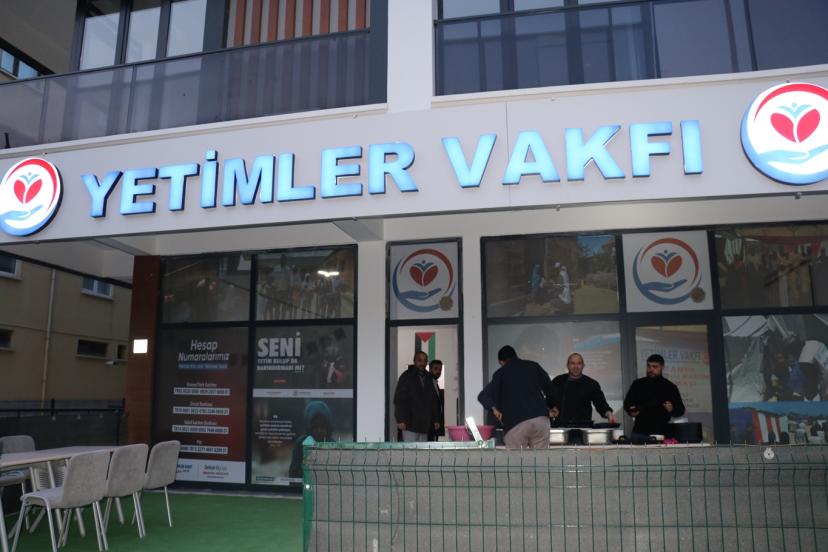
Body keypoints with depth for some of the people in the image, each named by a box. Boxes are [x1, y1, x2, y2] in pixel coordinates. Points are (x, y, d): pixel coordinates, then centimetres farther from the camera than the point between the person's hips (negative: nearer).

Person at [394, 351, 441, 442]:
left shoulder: (429, 379, 16)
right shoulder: (406, 377, -1)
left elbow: (434, 401, 20)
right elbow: (399, 400, -6)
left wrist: (436, 419, 12)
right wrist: (400, 420, -14)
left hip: (425, 424, 5)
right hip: (410, 424, -5)